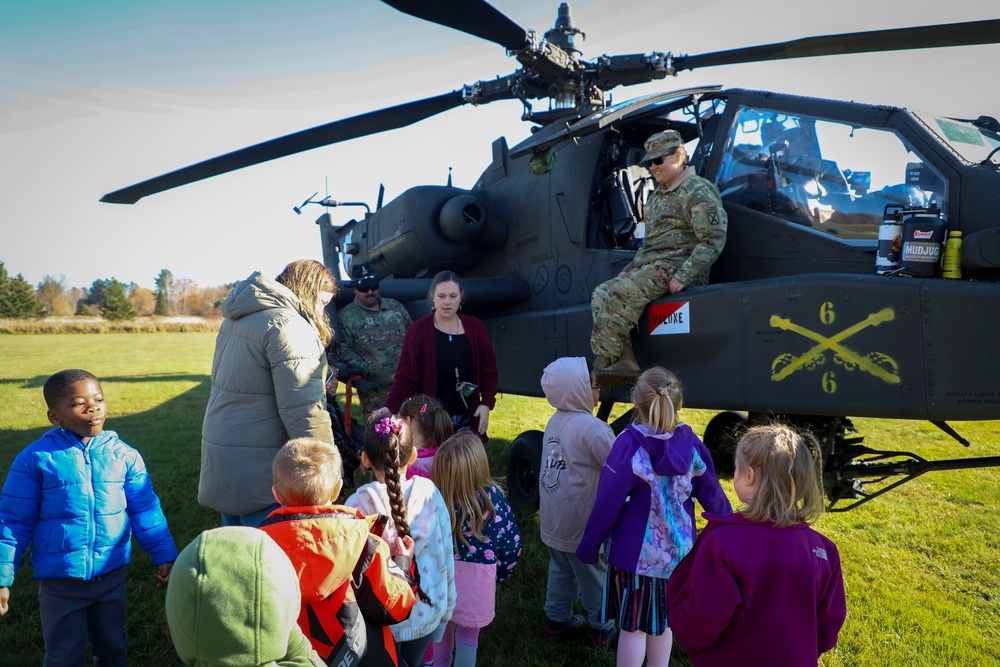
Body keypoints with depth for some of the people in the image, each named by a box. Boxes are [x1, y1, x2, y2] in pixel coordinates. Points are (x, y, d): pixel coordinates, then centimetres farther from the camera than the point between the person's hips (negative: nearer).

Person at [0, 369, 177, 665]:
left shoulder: (124, 455, -6)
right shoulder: (36, 459, -12)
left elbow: (145, 510, 0)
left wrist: (163, 555, 0)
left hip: (112, 575, 2)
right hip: (60, 582, -2)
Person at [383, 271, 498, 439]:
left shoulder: (475, 327, 3)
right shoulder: (419, 330, -7)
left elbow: (489, 369, 7)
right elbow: (406, 376, -11)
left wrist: (487, 403, -5)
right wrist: (390, 407, -26)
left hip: (468, 419, 3)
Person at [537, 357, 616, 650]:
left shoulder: (555, 421, 3)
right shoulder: (593, 428, -23)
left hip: (553, 521, 7)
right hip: (582, 525, -7)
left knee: (560, 569, 22)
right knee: (593, 574, 11)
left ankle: (556, 620, 34)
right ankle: (601, 628, 27)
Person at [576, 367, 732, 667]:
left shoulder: (629, 446, -21)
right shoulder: (691, 444, -8)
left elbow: (606, 506, -15)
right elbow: (712, 495, 1)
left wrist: (588, 547, -3)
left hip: (636, 553, -4)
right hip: (678, 551, 4)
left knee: (632, 626, 11)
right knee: (662, 618, 22)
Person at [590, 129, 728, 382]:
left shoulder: (698, 191, -5)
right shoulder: (658, 196, 24)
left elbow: (713, 240, -13)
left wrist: (683, 276, -22)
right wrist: (630, 269, 16)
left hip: (674, 266, -9)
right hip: (648, 266, 10)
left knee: (621, 294, -27)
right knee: (601, 295, -7)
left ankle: (601, 366, -22)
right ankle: (624, 362, -15)